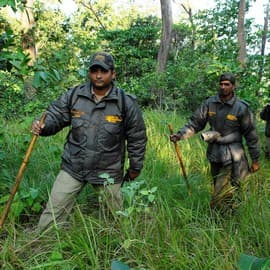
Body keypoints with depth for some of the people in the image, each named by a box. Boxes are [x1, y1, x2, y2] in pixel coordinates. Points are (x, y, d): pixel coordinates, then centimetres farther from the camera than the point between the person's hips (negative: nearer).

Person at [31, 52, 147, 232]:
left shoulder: (126, 103, -8)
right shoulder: (73, 95, -4)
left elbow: (137, 139, -1)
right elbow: (55, 116, 3)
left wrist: (135, 168, 5)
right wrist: (42, 127, -20)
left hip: (108, 172, -1)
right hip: (72, 168, 1)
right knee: (52, 214, 7)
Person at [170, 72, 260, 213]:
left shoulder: (241, 108, -11)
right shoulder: (210, 103, -1)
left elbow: (251, 135, -5)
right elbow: (195, 122, 0)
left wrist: (255, 159, -1)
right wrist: (180, 134, -16)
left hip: (231, 157, -5)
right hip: (213, 152, 5)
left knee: (219, 201, -7)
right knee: (218, 188, 20)